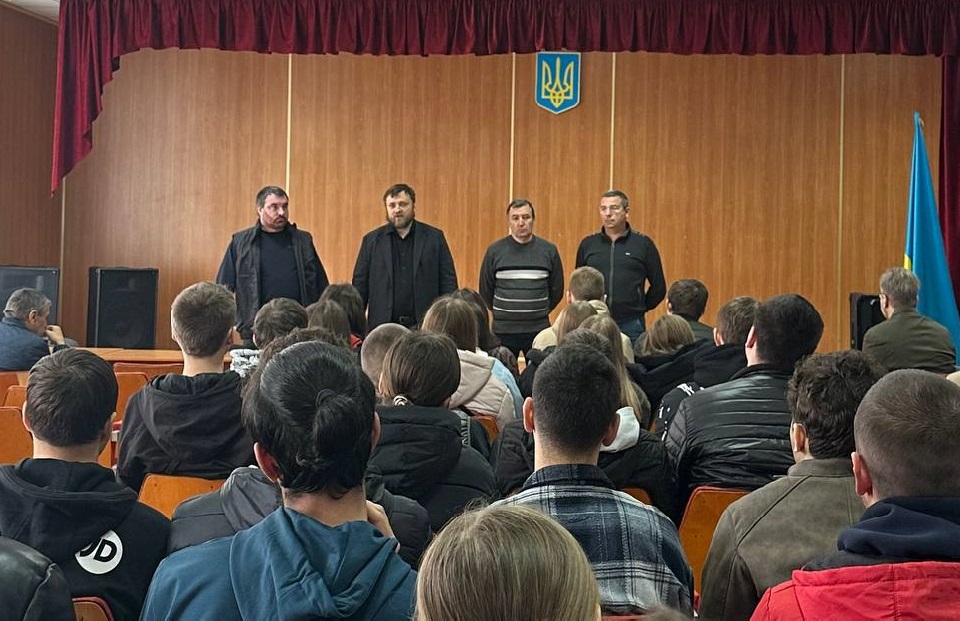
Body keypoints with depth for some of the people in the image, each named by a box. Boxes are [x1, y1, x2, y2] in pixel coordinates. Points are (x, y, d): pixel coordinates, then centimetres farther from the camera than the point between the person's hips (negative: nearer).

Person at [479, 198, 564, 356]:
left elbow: (557, 290, 10)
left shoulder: (549, 250, 1)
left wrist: (541, 312, 11)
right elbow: (485, 290, 8)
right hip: (503, 331, 0)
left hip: (539, 331, 0)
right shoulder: (495, 250, 0)